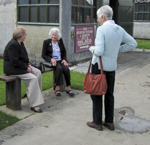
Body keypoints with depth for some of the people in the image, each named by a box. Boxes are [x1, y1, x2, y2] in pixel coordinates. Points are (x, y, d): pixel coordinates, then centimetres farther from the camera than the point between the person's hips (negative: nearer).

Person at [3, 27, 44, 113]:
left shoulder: (20, 43, 10)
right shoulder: (13, 44, -21)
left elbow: (24, 56, 18)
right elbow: (15, 61, -25)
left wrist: (28, 64, 2)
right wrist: (26, 67, -19)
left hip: (21, 66, 10)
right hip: (12, 69, -10)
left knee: (38, 72, -2)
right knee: (33, 78, -23)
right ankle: (34, 105, -20)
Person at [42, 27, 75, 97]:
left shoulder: (60, 41, 11)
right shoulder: (46, 42, 2)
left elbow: (64, 52, 18)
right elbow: (43, 55, 0)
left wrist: (64, 59, -1)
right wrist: (51, 59, -17)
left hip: (60, 60, 3)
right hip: (51, 61, -3)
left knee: (66, 69, -28)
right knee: (59, 68, -34)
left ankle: (68, 88, -21)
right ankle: (57, 88, -27)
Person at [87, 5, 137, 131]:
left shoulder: (101, 29, -17)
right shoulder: (120, 29, 3)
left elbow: (99, 51, -23)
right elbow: (133, 43, 10)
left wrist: (91, 48, -2)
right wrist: (117, 49, 10)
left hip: (99, 66, -6)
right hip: (112, 66, 6)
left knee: (96, 93, 6)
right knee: (109, 94, 15)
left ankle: (97, 122, 15)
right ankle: (109, 122, 23)